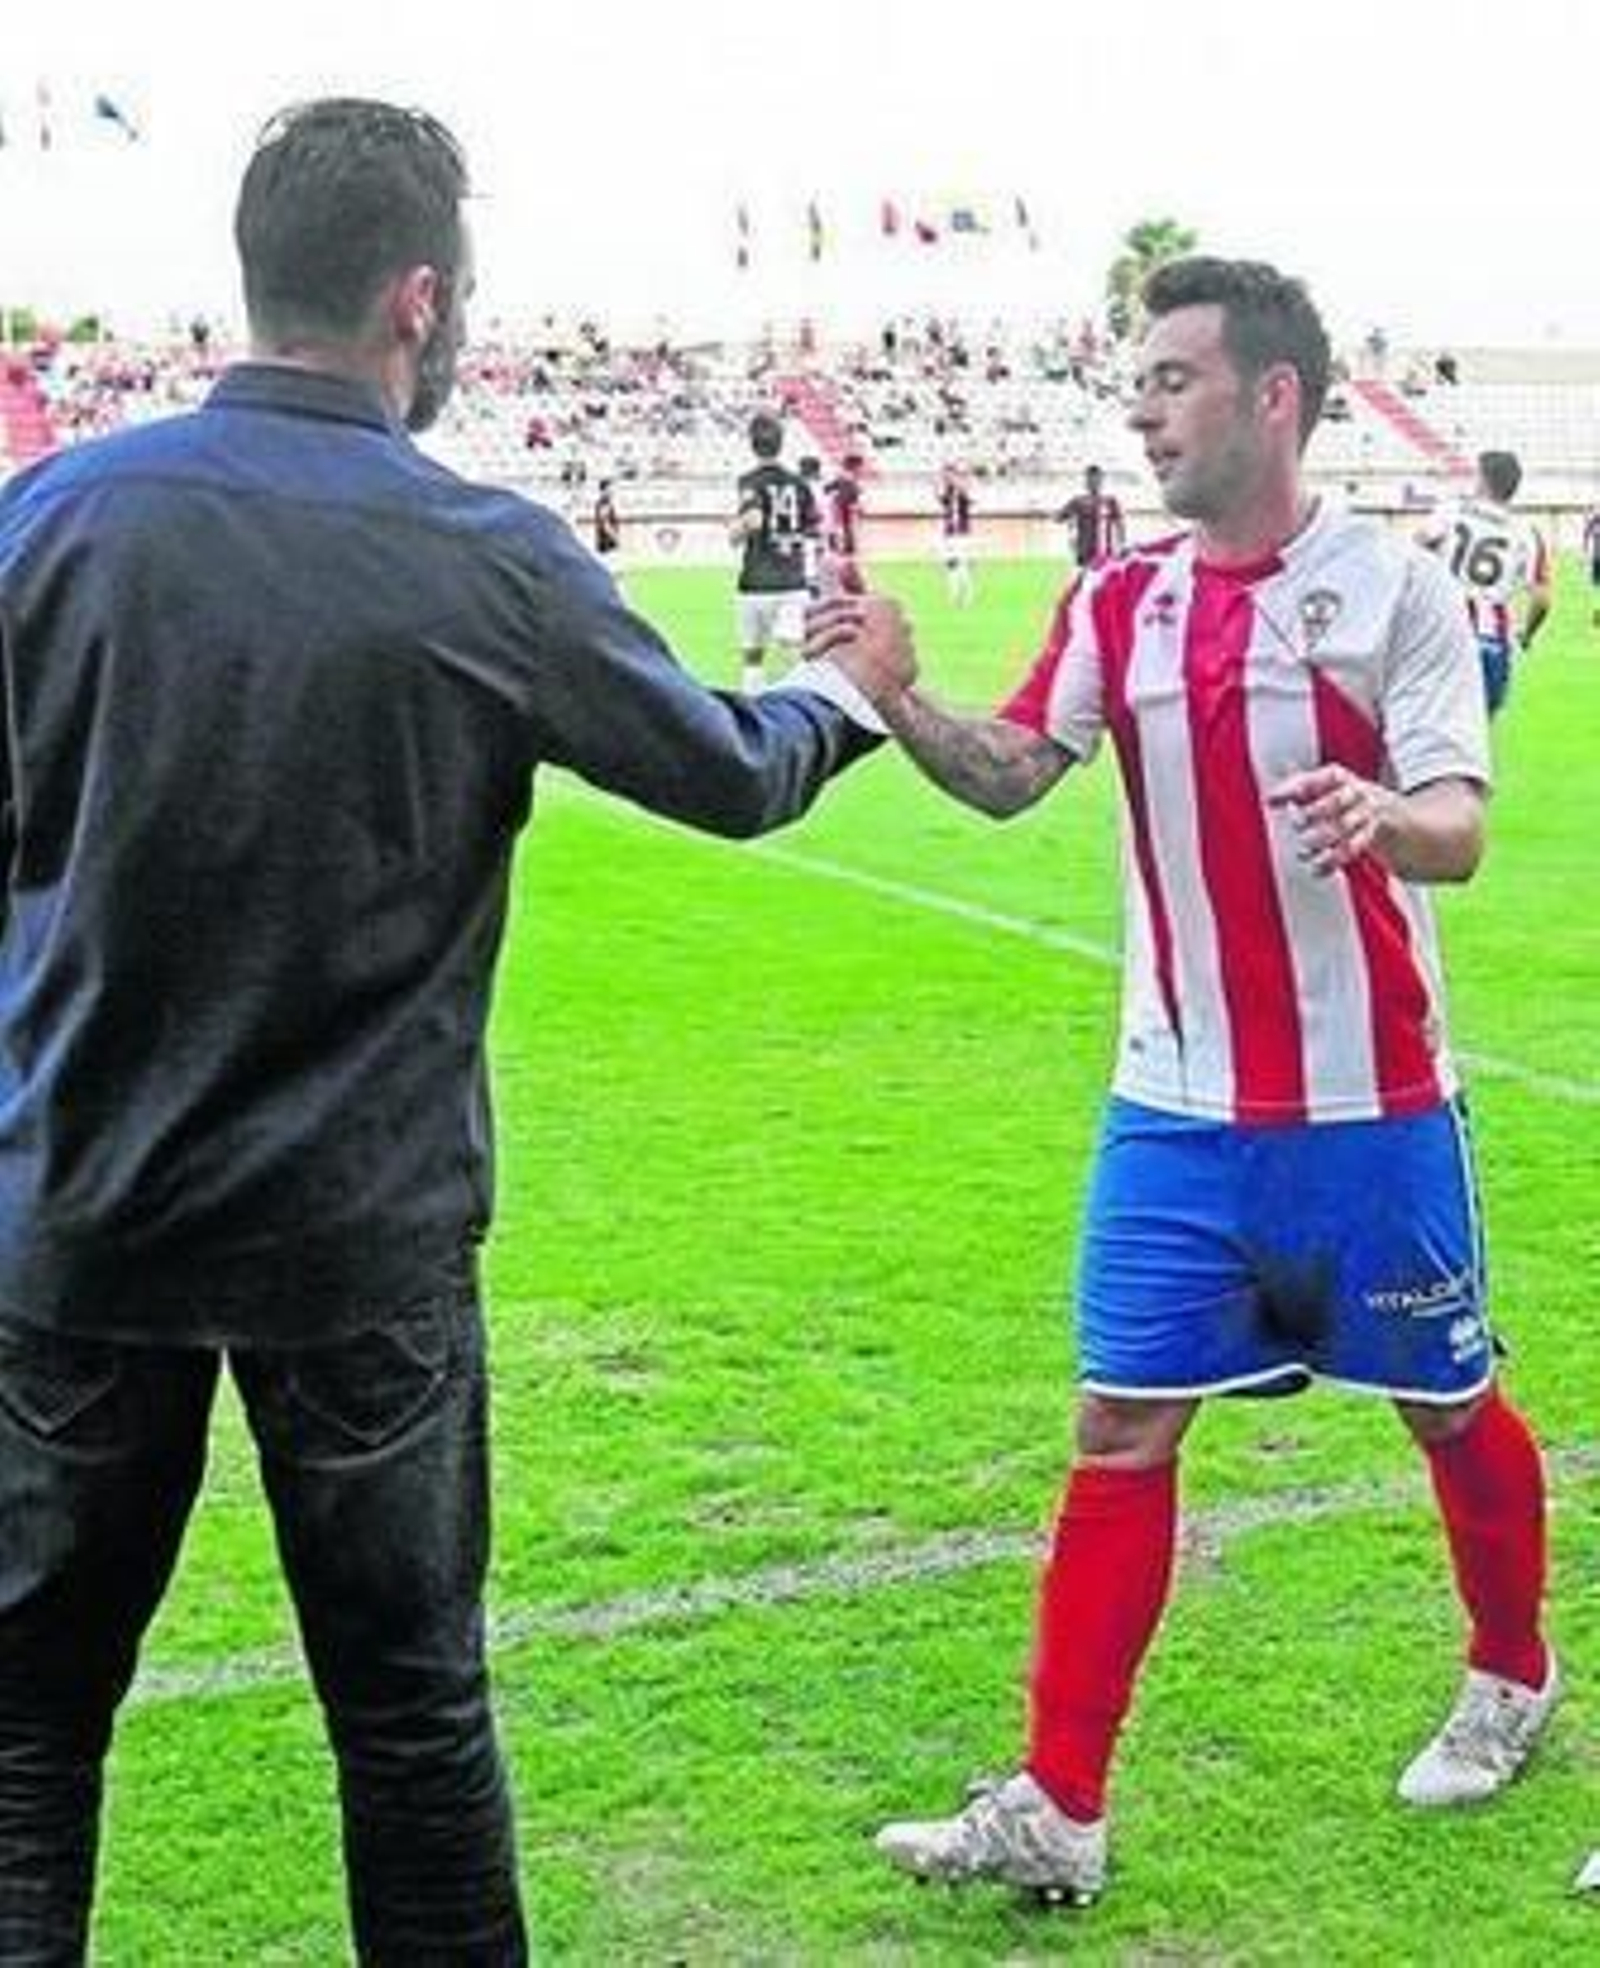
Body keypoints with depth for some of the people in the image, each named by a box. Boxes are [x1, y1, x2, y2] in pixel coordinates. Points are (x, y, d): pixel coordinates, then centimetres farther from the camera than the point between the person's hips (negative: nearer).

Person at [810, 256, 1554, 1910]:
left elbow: (1460, 826, -14)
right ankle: (1055, 1815, 6)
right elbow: (1010, 774, 3)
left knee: (1446, 1404, 14)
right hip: (1178, 1110, 3)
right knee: (1120, 1432, 0)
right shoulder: (1118, 602, 4)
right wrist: (899, 702, -16)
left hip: (1369, 1106, -3)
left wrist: (1386, 819, -38)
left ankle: (1513, 1678, 41)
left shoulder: (1390, 586, -9)